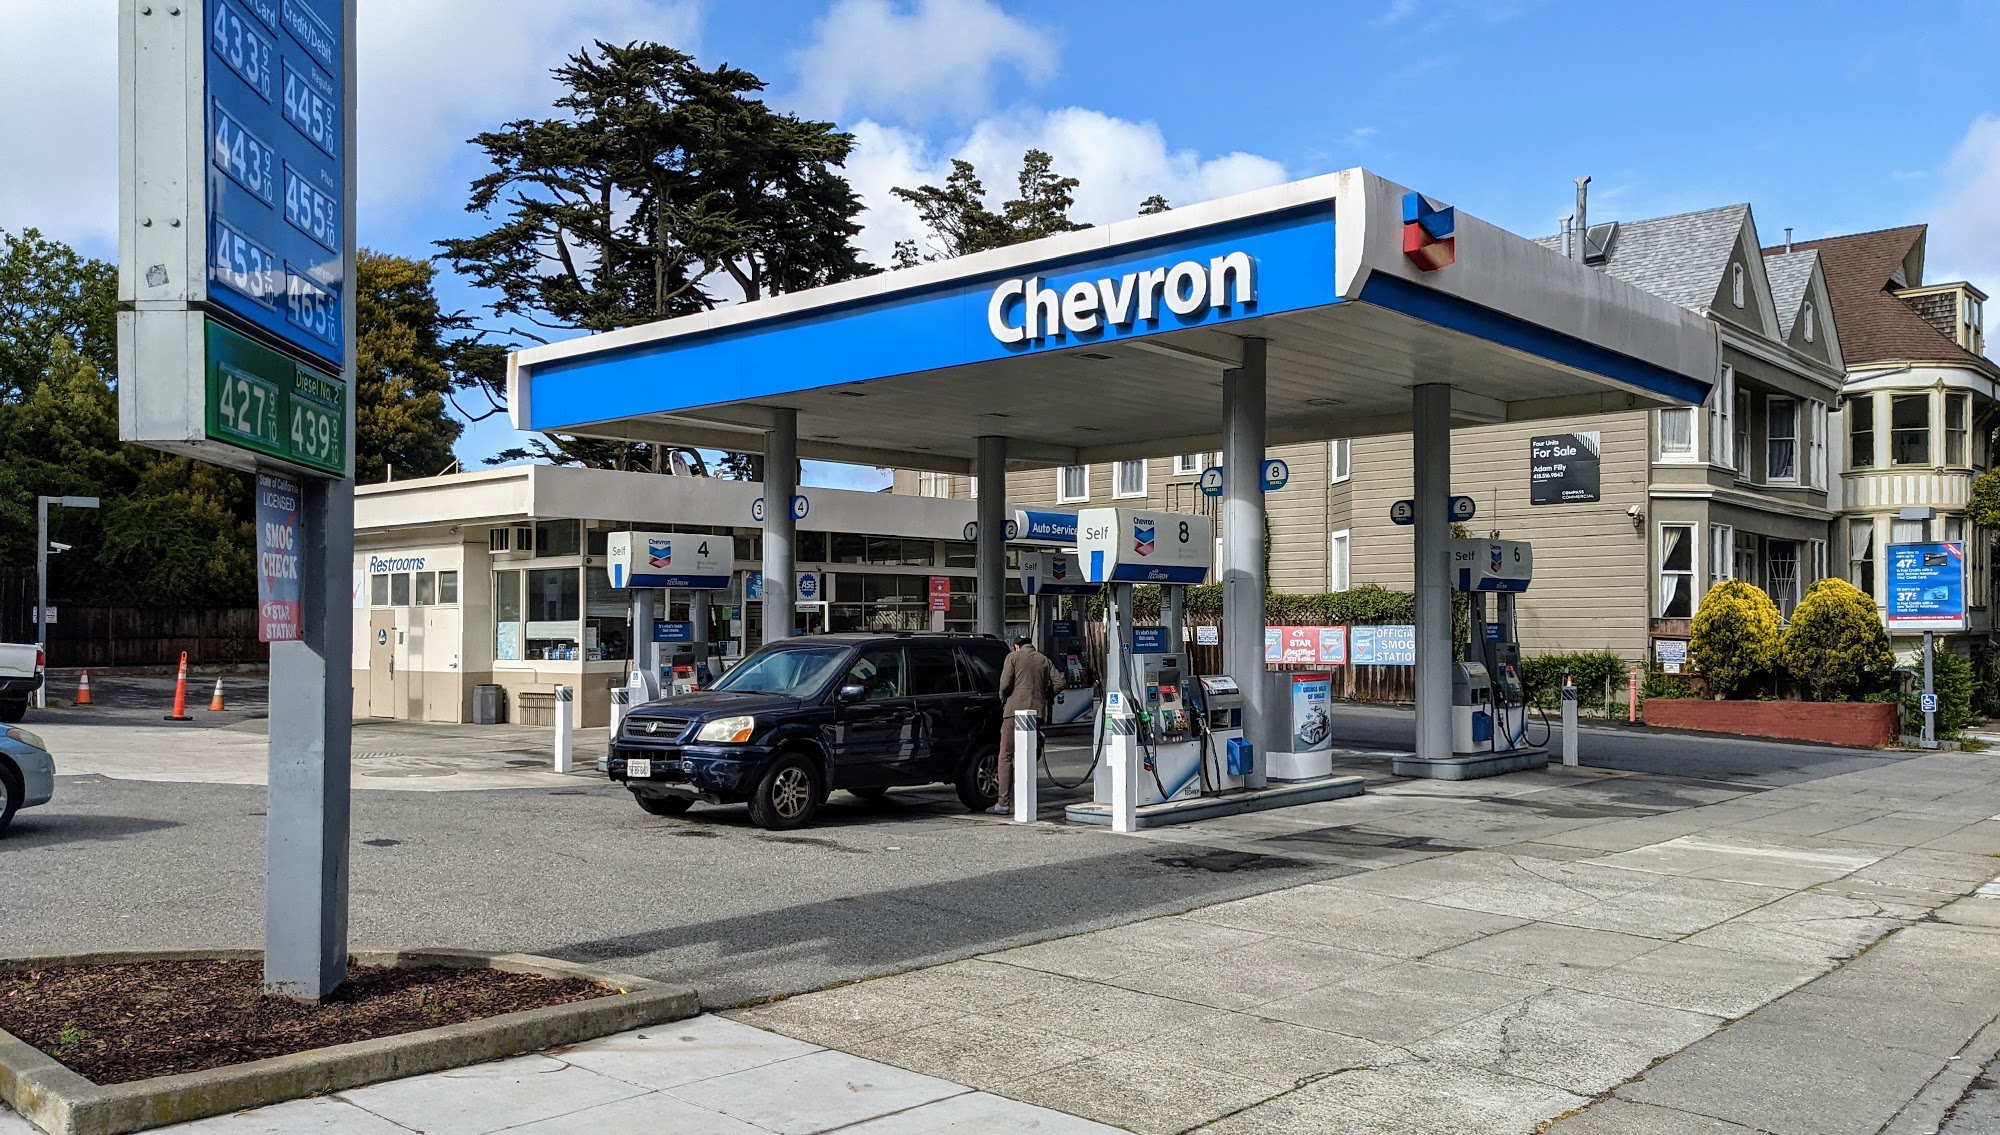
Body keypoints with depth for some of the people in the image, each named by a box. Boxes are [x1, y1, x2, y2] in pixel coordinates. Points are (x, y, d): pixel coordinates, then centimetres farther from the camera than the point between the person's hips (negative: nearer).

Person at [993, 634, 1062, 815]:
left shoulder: (1013, 657, 2)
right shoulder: (1044, 660, 15)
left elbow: (1005, 684, -7)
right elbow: (1058, 683, 7)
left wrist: (1003, 700, 11)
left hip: (1015, 710, -5)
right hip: (1037, 711, 5)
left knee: (1006, 757, 0)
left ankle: (1004, 803, -6)